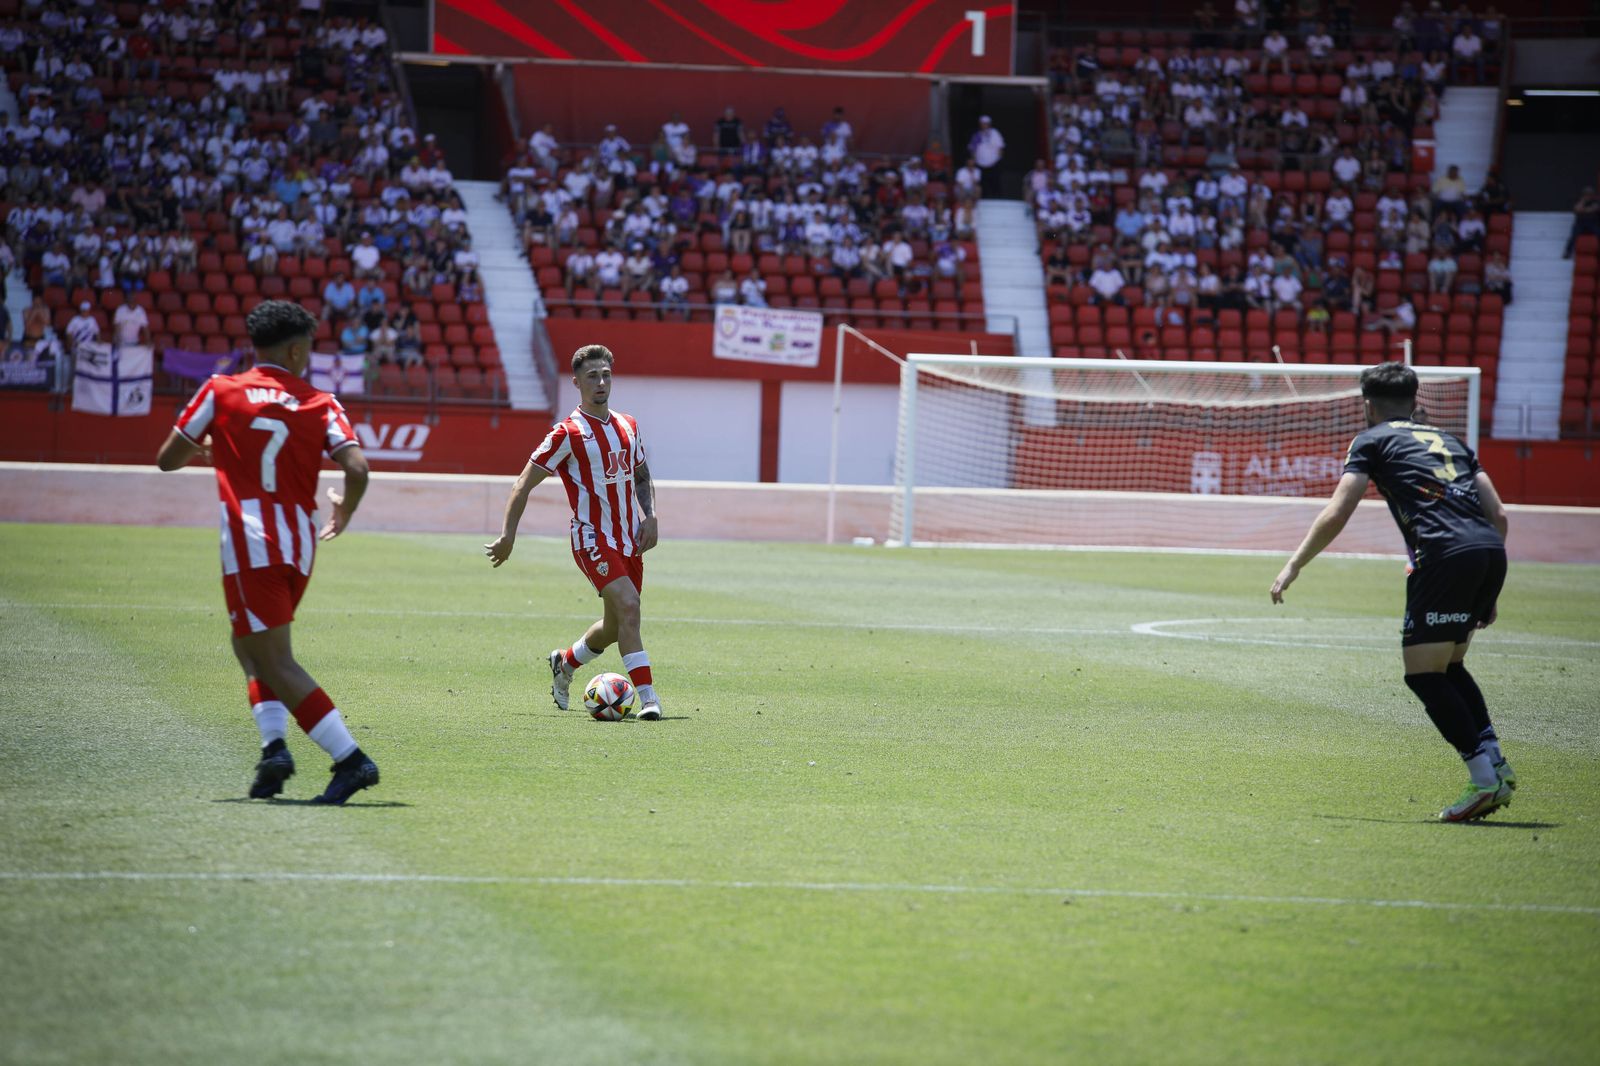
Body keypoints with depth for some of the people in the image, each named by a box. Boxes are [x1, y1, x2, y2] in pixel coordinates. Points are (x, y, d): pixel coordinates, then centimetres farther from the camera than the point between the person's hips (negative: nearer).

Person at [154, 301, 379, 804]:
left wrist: (203, 449, 32)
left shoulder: (221, 391, 4)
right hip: (299, 547, 4)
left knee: (274, 662, -6)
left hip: (250, 546, -4)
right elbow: (357, 469, -7)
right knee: (250, 643, 24)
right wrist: (344, 512, 14)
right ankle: (274, 742, 4)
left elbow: (167, 459, 9)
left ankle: (351, 759, -17)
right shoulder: (320, 405, 7)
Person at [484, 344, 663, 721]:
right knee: (627, 605, -25)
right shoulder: (568, 433, -10)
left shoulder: (628, 426, 10)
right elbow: (524, 484, -7)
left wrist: (650, 517, 7)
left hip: (629, 540, 7)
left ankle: (564, 664, 41)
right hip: (593, 538, -7)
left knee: (615, 627, 13)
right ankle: (648, 697, -29)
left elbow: (642, 476, 24)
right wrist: (508, 536, -13)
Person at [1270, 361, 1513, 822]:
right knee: (1449, 667, 22)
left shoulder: (1373, 440, 14)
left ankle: (1485, 780, -9)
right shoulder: (1449, 442, 30)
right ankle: (1496, 762, 10)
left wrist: (1294, 565, 13)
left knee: (1423, 673, 0)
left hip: (1446, 554, -6)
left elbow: (1336, 514, 4)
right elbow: (1498, 514, 23)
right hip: (1490, 552, 6)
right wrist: (1485, 593, 27)